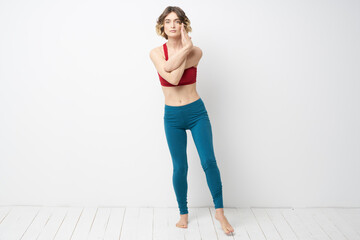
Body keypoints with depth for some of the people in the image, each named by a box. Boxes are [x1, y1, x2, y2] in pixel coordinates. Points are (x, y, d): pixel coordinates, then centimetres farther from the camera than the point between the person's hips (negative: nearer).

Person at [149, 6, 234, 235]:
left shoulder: (196, 51, -5)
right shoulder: (156, 53, -3)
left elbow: (170, 67, -18)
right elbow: (171, 77, -20)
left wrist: (186, 47, -20)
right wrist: (185, 49, -18)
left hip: (196, 112, -1)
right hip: (172, 116, 1)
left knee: (208, 161, -10)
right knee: (180, 167, 4)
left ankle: (220, 211, 6)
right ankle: (184, 213, 22)